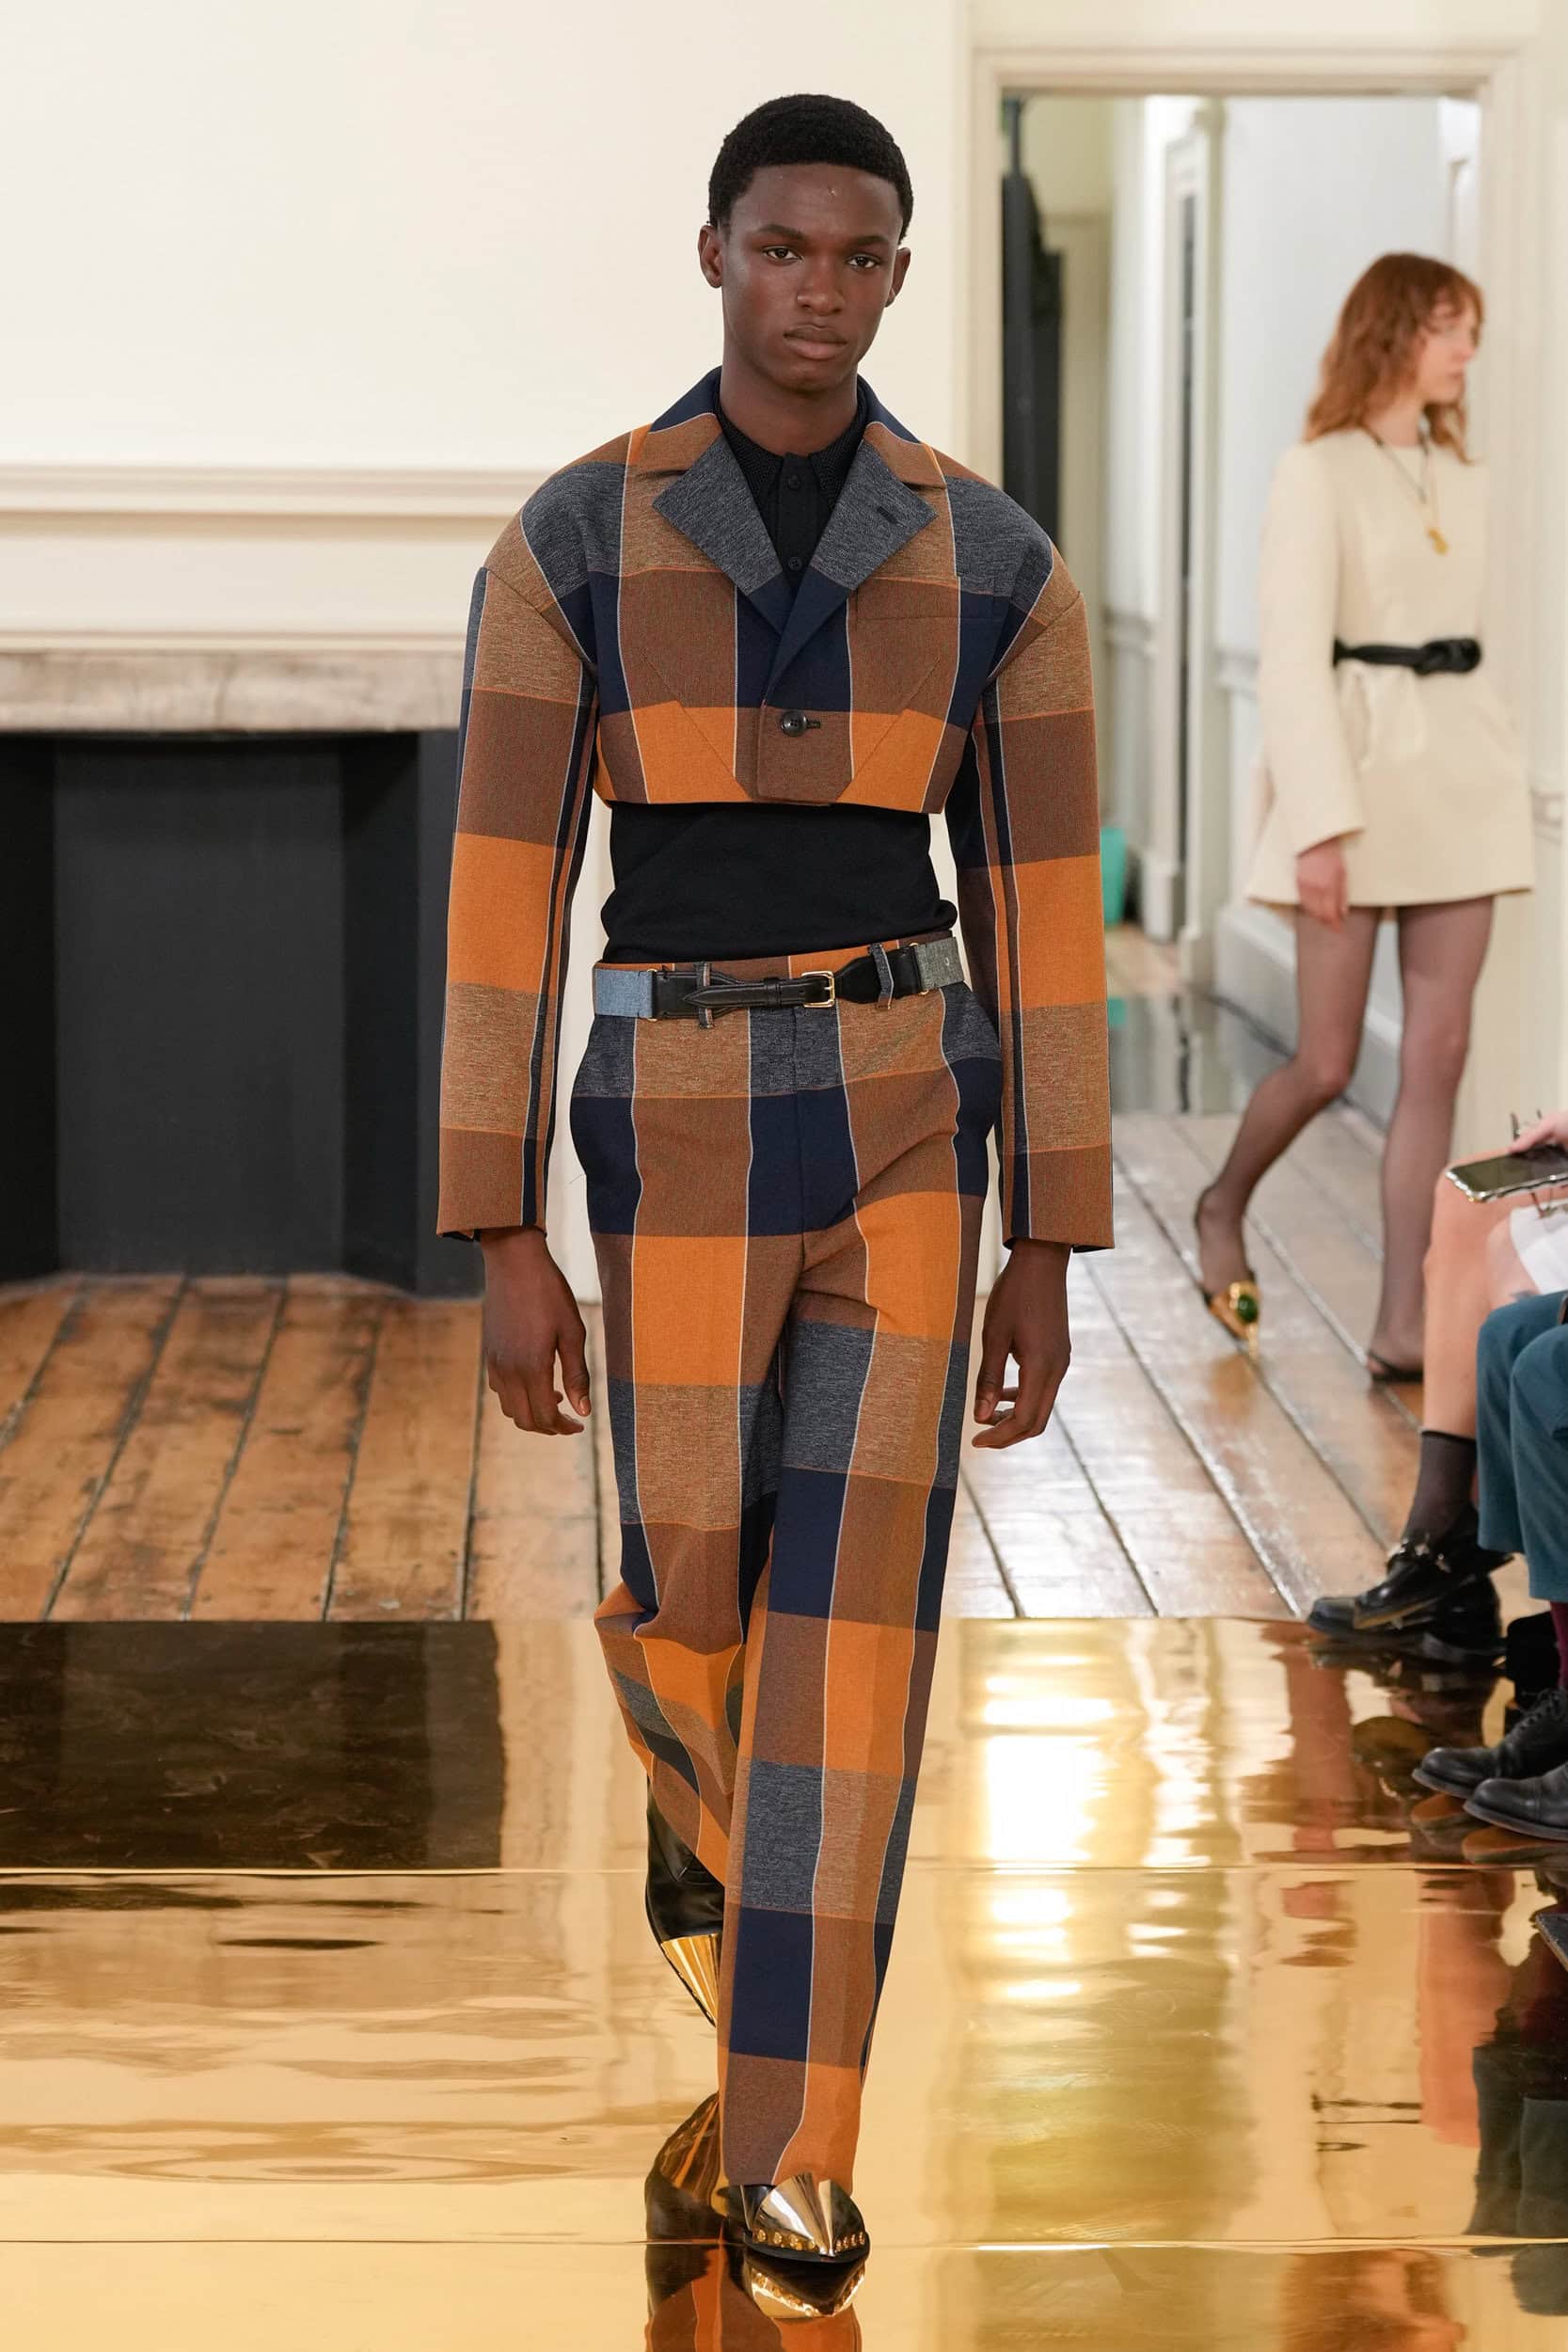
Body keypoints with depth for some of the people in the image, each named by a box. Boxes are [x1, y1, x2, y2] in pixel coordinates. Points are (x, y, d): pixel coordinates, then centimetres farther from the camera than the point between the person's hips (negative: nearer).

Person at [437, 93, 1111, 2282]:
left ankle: (790, 2149, 4)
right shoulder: (568, 542, -4)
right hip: (680, 1138, 0)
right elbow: (502, 901, -4)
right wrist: (501, 1245, -6)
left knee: (855, 1617, -5)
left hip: (911, 1126, 0)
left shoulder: (1002, 567, 1)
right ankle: (702, 1774, 52)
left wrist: (1050, 1260, 4)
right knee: (691, 1596, 11)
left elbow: (1047, 924, 4)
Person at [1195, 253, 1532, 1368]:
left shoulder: (1461, 476, 12)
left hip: (1463, 770, 6)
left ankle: (1404, 1322, 3)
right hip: (1361, 760, -6)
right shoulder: (1319, 472, -7)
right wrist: (1320, 824, -18)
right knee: (1326, 1064, 0)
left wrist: (1499, 780, 13)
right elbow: (1292, 656, -13)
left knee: (1438, 1055, 0)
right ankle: (1223, 1206, 30)